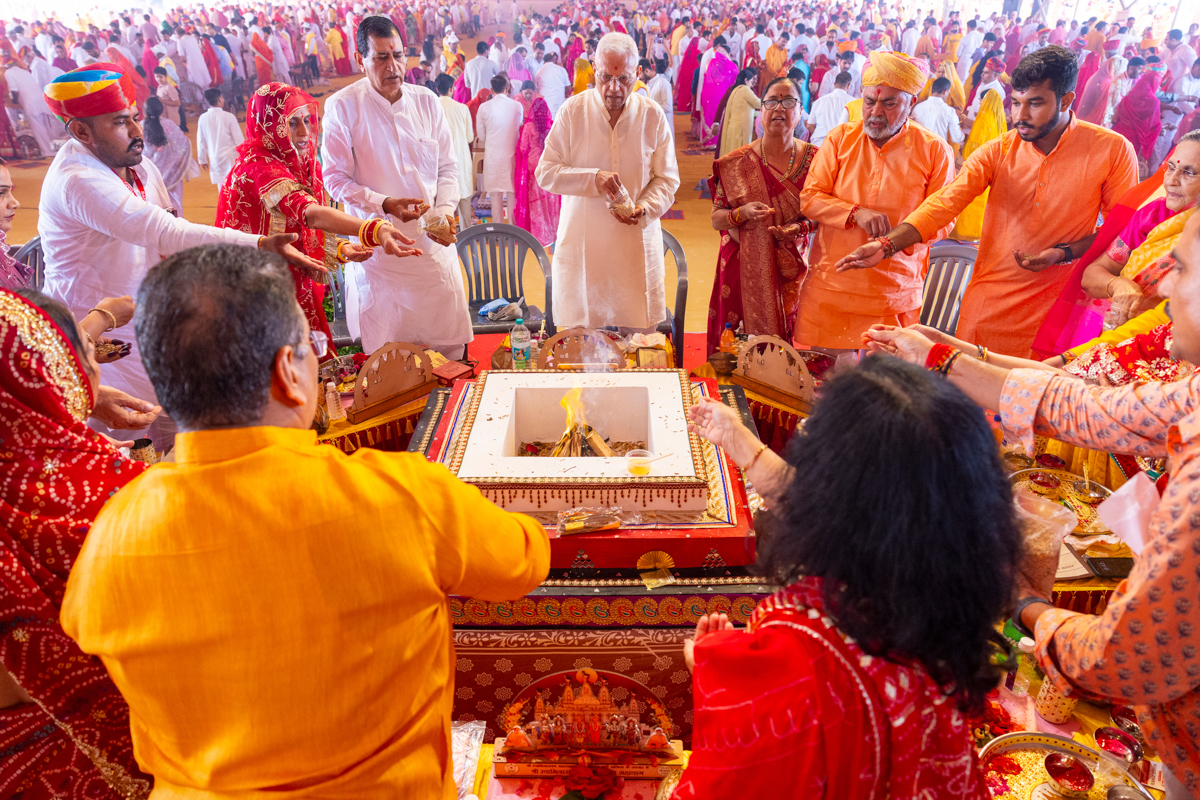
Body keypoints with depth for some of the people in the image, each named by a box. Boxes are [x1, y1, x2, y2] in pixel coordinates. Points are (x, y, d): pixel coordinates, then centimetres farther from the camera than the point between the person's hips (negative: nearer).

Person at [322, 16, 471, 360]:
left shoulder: (426, 101, 6)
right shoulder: (343, 106, -6)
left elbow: (448, 168, 10)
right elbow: (335, 179, -5)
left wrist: (444, 209, -9)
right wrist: (384, 204, -19)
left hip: (433, 241, 3)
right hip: (378, 247, -3)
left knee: (452, 346, 9)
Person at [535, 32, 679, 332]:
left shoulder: (653, 115, 3)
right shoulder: (573, 111, 0)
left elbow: (667, 178, 7)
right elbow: (545, 173, -2)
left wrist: (645, 208, -13)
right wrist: (593, 178, -17)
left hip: (637, 243, 1)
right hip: (582, 243, -1)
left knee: (638, 339, 2)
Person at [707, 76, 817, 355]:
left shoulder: (814, 160, 2)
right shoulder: (736, 164, 0)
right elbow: (716, 219, 2)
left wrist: (802, 227, -12)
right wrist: (742, 214, -18)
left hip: (792, 273, 1)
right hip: (744, 272, -1)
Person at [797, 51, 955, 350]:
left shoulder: (935, 151, 3)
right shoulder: (840, 138, 7)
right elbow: (809, 199, 1)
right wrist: (856, 213, -16)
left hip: (895, 293, -1)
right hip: (830, 285, 1)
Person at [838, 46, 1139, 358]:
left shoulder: (1113, 151, -6)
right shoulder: (997, 151, -1)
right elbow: (944, 203, -13)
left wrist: (1063, 253, -16)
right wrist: (886, 245, -28)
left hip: (1055, 307, -1)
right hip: (989, 303, 2)